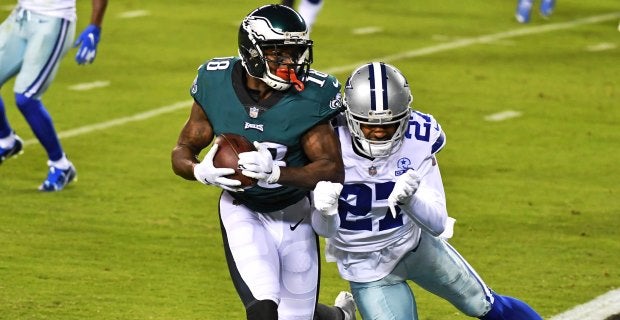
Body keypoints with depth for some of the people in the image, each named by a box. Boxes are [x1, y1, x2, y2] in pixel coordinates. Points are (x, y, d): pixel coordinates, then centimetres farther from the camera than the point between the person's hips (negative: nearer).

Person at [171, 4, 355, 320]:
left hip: (294, 214, -1)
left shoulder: (309, 97, -22)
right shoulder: (217, 83, -16)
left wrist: (276, 172, -41)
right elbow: (182, 151, -5)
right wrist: (200, 171, -29)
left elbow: (333, 170, -24)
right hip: (243, 211, 1)